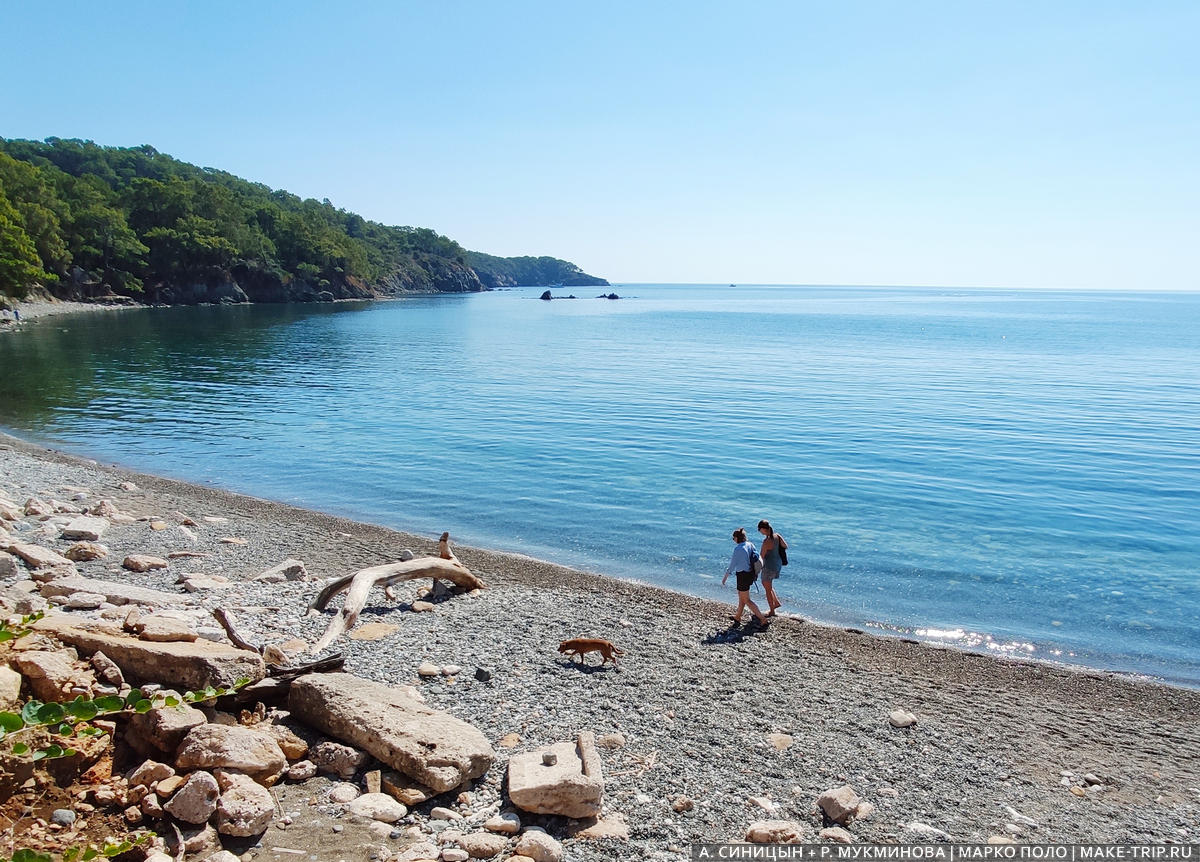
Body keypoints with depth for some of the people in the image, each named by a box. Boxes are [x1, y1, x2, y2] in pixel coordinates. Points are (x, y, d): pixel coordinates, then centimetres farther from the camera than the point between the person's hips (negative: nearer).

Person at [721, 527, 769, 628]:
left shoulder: (738, 549, -22)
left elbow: (732, 565, -16)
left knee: (746, 600, 4)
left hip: (743, 575, -8)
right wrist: (756, 573, 17)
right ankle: (737, 617, 39)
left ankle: (763, 619, 2)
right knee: (741, 596, 24)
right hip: (751, 573, 8)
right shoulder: (750, 545, 0)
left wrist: (725, 578, -4)